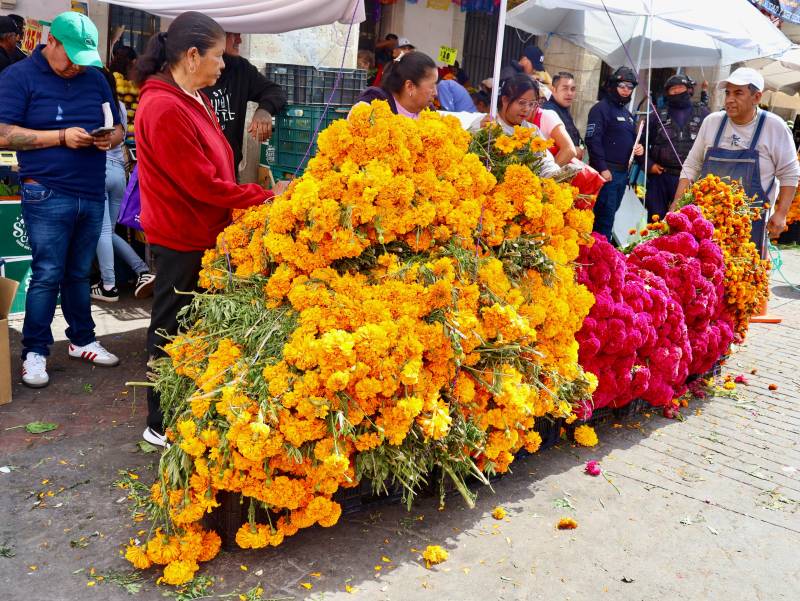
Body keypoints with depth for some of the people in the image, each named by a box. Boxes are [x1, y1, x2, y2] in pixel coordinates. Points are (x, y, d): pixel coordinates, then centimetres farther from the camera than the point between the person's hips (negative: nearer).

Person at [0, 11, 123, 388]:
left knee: (79, 273, 13)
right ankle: (34, 352, 9)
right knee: (47, 275, -3)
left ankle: (82, 340, 25)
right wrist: (61, 137, -16)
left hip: (92, 195, 5)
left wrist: (110, 138, -6)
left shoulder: (95, 78, 12)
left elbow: (117, 128, 19)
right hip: (48, 196, -4)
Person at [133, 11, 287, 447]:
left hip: (200, 234, 9)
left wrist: (257, 200, 3)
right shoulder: (164, 108, -21)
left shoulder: (192, 100, 10)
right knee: (172, 331, 4)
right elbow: (202, 183, -22)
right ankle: (161, 425, 20)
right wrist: (265, 197, -16)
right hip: (181, 242, -9)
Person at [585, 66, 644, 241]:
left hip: (622, 173, 8)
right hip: (606, 172, -8)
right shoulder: (601, 109, -6)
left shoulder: (627, 114, 21)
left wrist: (639, 147, 8)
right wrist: (602, 168, -20)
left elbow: (631, 139, 32)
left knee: (609, 215, 10)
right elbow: (593, 140, -15)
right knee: (605, 216, -10)